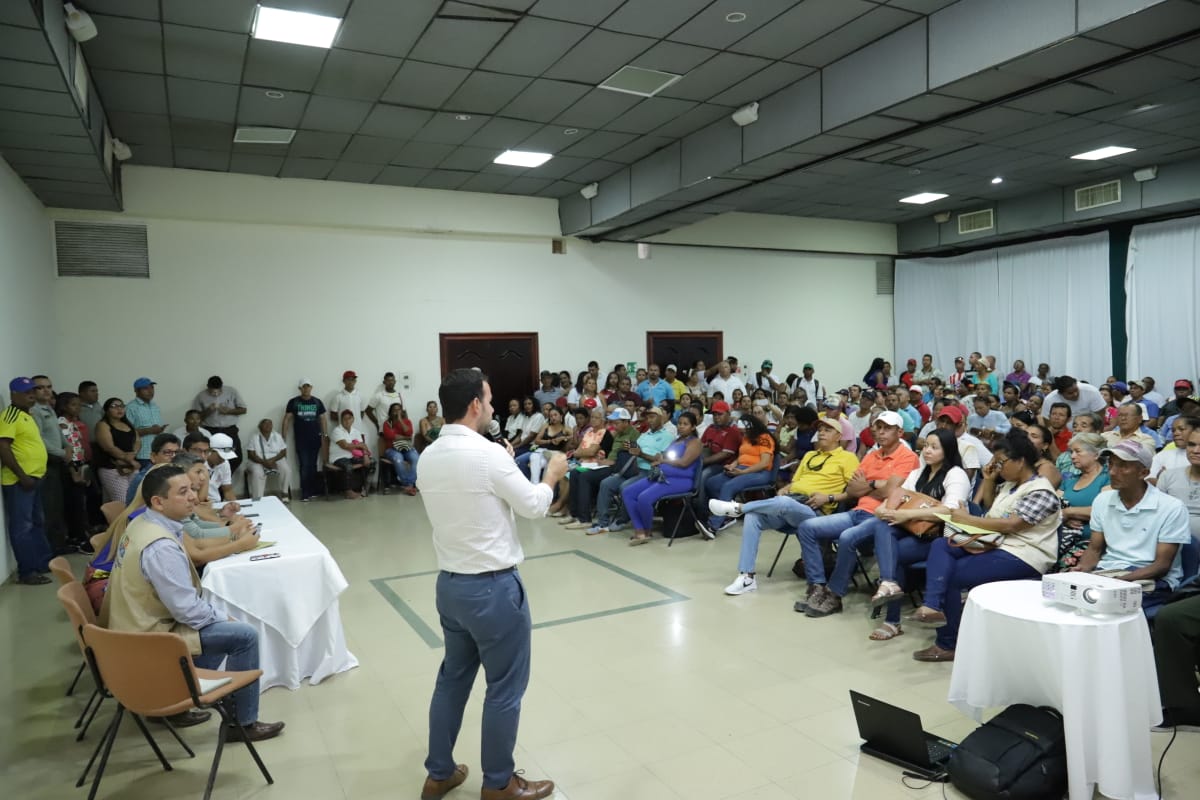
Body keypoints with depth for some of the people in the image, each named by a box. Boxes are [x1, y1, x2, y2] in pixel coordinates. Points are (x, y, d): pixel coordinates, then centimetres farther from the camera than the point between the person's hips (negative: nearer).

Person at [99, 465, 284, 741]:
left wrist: (218, 615, 9)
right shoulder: (161, 547, -29)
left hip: (135, 625, 10)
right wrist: (223, 617, -7)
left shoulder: (140, 524, 2)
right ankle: (244, 723, 4)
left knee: (215, 621, 23)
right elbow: (187, 609, -25)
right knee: (244, 636, -10)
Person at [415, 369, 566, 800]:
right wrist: (552, 473, 7)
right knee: (505, 687, 10)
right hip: (493, 587, -7)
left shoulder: (428, 457, 1)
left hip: (449, 583, 8)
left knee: (452, 677, 21)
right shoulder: (489, 454, -21)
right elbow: (534, 506, -10)